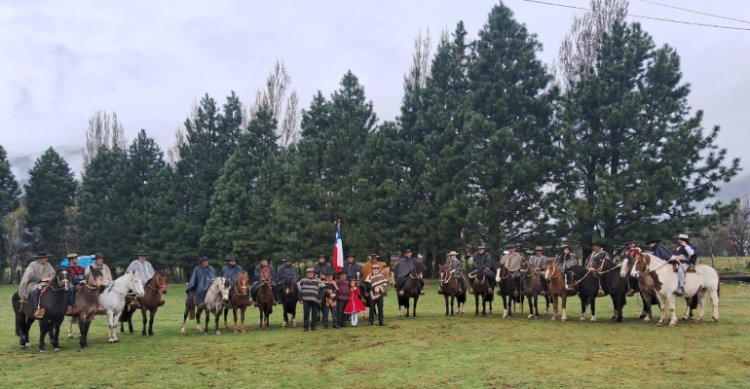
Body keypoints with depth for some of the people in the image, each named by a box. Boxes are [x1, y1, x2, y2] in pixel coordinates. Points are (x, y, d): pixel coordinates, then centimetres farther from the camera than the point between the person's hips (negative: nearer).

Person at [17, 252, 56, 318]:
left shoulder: (48, 265, 13)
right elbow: (30, 276, -13)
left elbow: (53, 273, 12)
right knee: (35, 291, -38)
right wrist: (41, 279, -21)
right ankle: (36, 310, -46)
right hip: (33, 284, -5)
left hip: (46, 284, 6)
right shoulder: (32, 265, -3)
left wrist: (50, 278, -10)